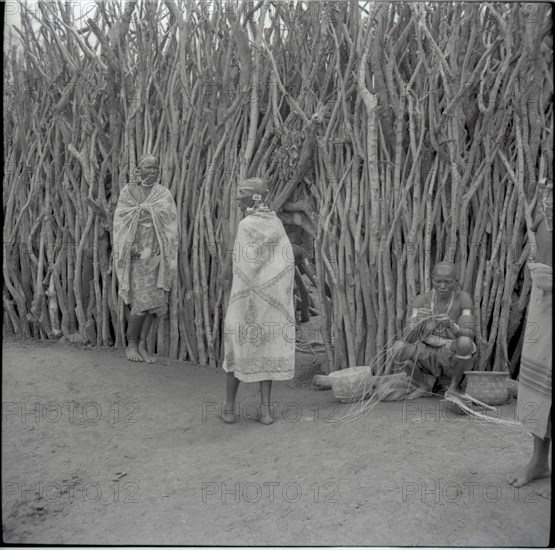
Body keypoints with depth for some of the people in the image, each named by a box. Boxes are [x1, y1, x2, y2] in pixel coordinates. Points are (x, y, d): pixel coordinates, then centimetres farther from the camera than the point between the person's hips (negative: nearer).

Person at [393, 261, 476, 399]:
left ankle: (454, 385, -6)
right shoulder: (421, 300, -12)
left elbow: (468, 337, -22)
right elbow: (409, 339, -20)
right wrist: (419, 321, -40)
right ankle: (424, 384, 1)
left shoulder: (463, 298, -15)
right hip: (429, 360, 1)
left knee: (465, 343, -36)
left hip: (454, 360, -1)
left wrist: (451, 324, -43)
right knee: (398, 347, -28)